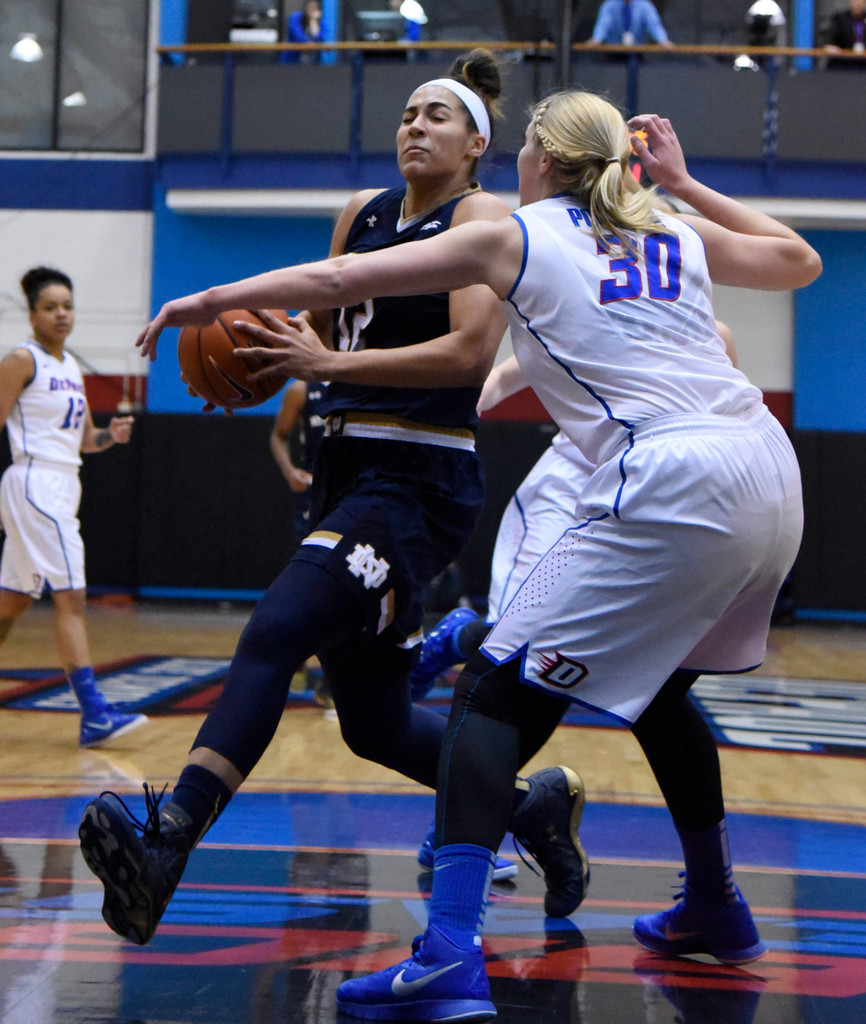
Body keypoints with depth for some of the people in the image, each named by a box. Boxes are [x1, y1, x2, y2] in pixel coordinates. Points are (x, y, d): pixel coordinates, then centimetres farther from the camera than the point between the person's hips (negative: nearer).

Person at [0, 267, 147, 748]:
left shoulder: (70, 366, 16)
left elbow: (83, 438, 22)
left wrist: (111, 434, 0)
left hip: (63, 489, 9)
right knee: (71, 597, -14)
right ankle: (94, 715, -17)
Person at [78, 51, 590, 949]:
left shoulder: (485, 217, -5)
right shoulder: (362, 212, 16)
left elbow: (470, 351, -18)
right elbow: (325, 317, 29)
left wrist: (327, 363, -23)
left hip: (421, 480, -8)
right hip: (348, 468, 8)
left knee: (273, 634, -27)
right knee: (374, 724, 13)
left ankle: (163, 853, -37)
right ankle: (532, 804, 33)